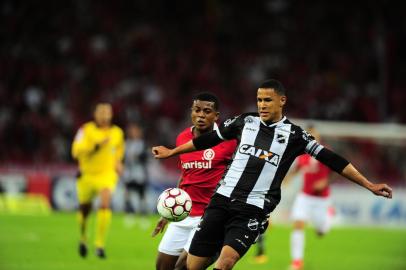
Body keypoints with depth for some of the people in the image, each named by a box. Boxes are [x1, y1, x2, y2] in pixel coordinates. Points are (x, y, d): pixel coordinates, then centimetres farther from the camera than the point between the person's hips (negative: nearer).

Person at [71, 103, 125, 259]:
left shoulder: (117, 133, 3)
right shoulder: (86, 130, -9)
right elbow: (76, 151, -20)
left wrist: (118, 162, 9)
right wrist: (96, 146, -29)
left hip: (107, 174, 0)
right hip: (87, 174, 0)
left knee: (105, 203, -26)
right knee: (84, 210, 13)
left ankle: (100, 244, -21)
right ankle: (83, 238, 45)